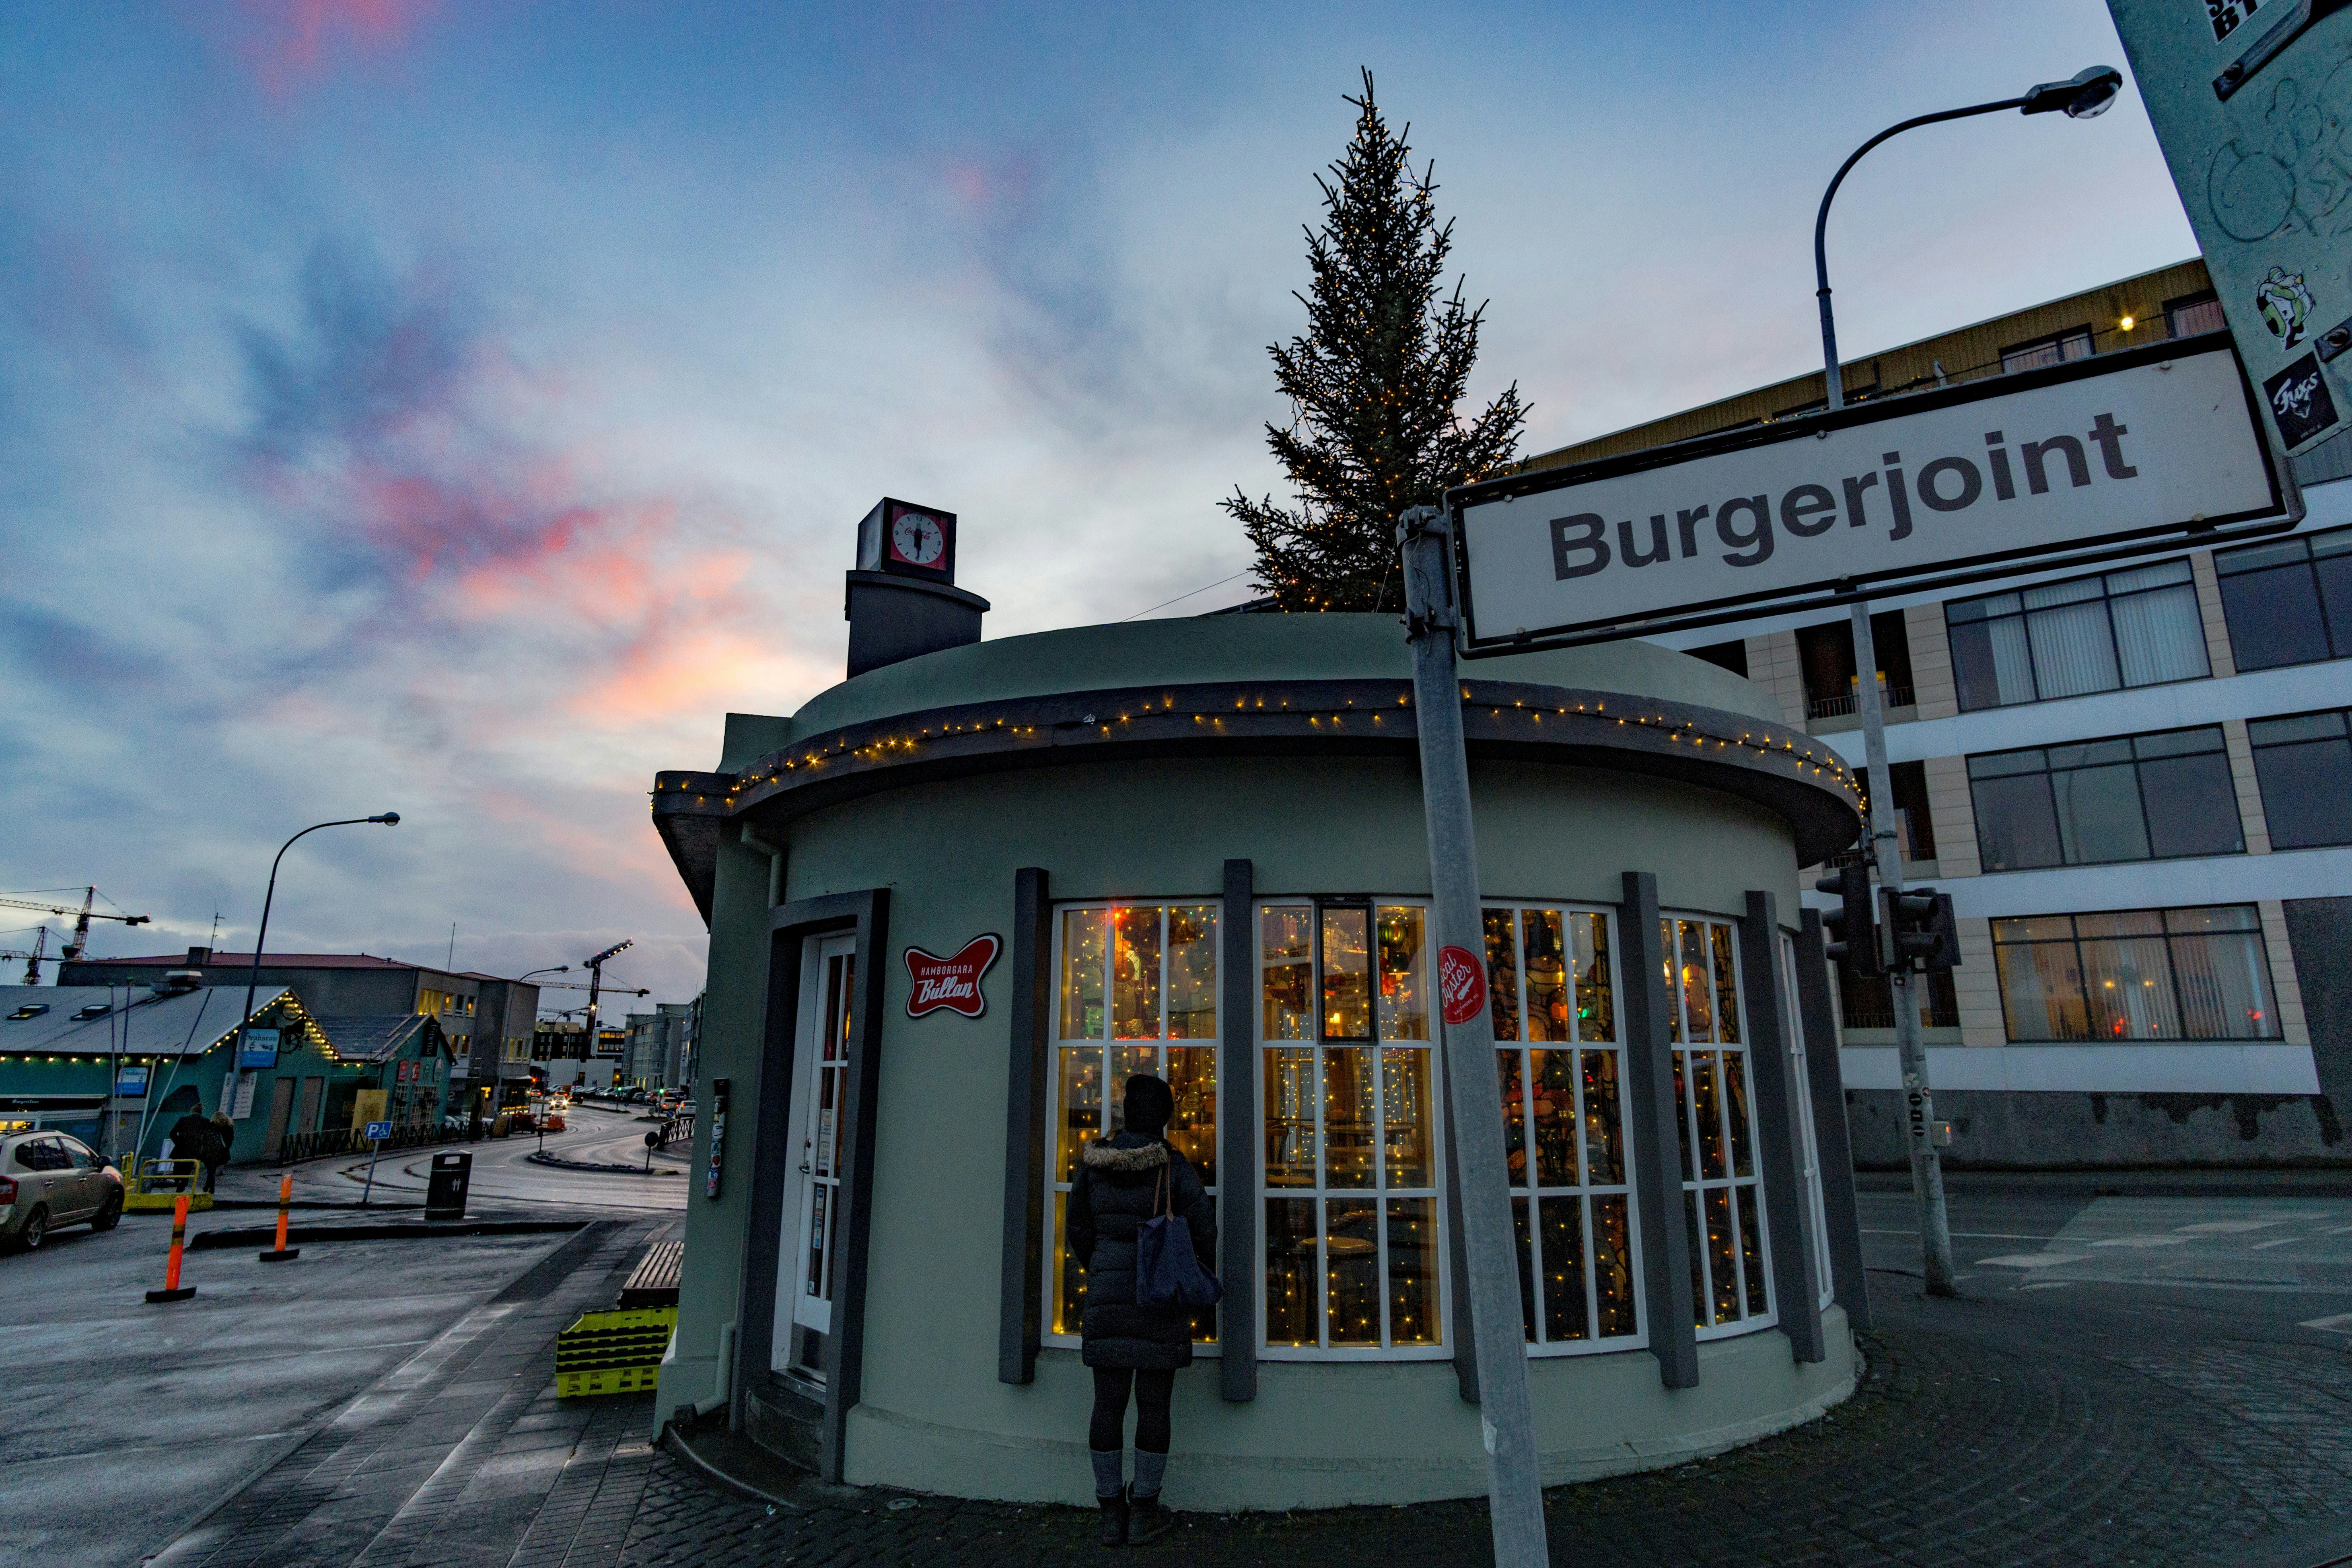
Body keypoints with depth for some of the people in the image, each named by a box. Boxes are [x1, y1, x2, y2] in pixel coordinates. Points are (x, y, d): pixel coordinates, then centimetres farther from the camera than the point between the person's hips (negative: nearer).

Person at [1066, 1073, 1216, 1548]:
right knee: (1153, 1405, 7)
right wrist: (1205, 1276, 14)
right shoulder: (1175, 1168, -10)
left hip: (1108, 1298, 3)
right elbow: (1204, 1231, -6)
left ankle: (1112, 1515, 17)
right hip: (1162, 1300, -3)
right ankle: (1144, 1513, 15)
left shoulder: (1093, 1165, -1)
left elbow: (1079, 1232, 9)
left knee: (1109, 1404, 9)